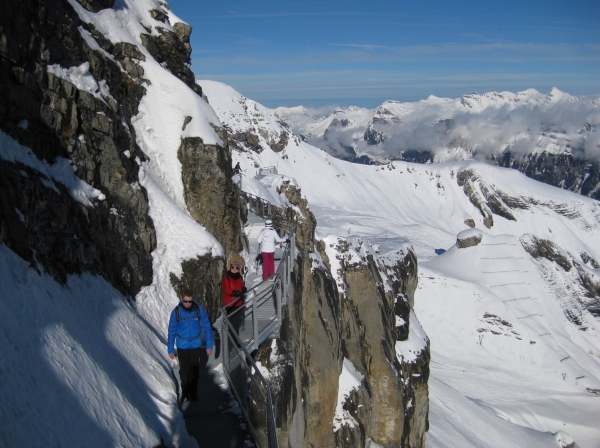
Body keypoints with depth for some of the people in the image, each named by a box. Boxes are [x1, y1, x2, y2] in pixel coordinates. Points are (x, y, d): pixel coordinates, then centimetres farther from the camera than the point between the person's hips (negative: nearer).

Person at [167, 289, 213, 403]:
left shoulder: (199, 310, -11)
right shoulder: (176, 312, -11)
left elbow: (207, 328, -3)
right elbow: (172, 331, -2)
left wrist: (209, 346, -3)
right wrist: (171, 350, 0)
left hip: (196, 346, 0)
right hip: (182, 347, 0)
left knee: (195, 371, 10)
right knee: (184, 371, 8)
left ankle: (193, 393, 25)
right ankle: (185, 393, 24)